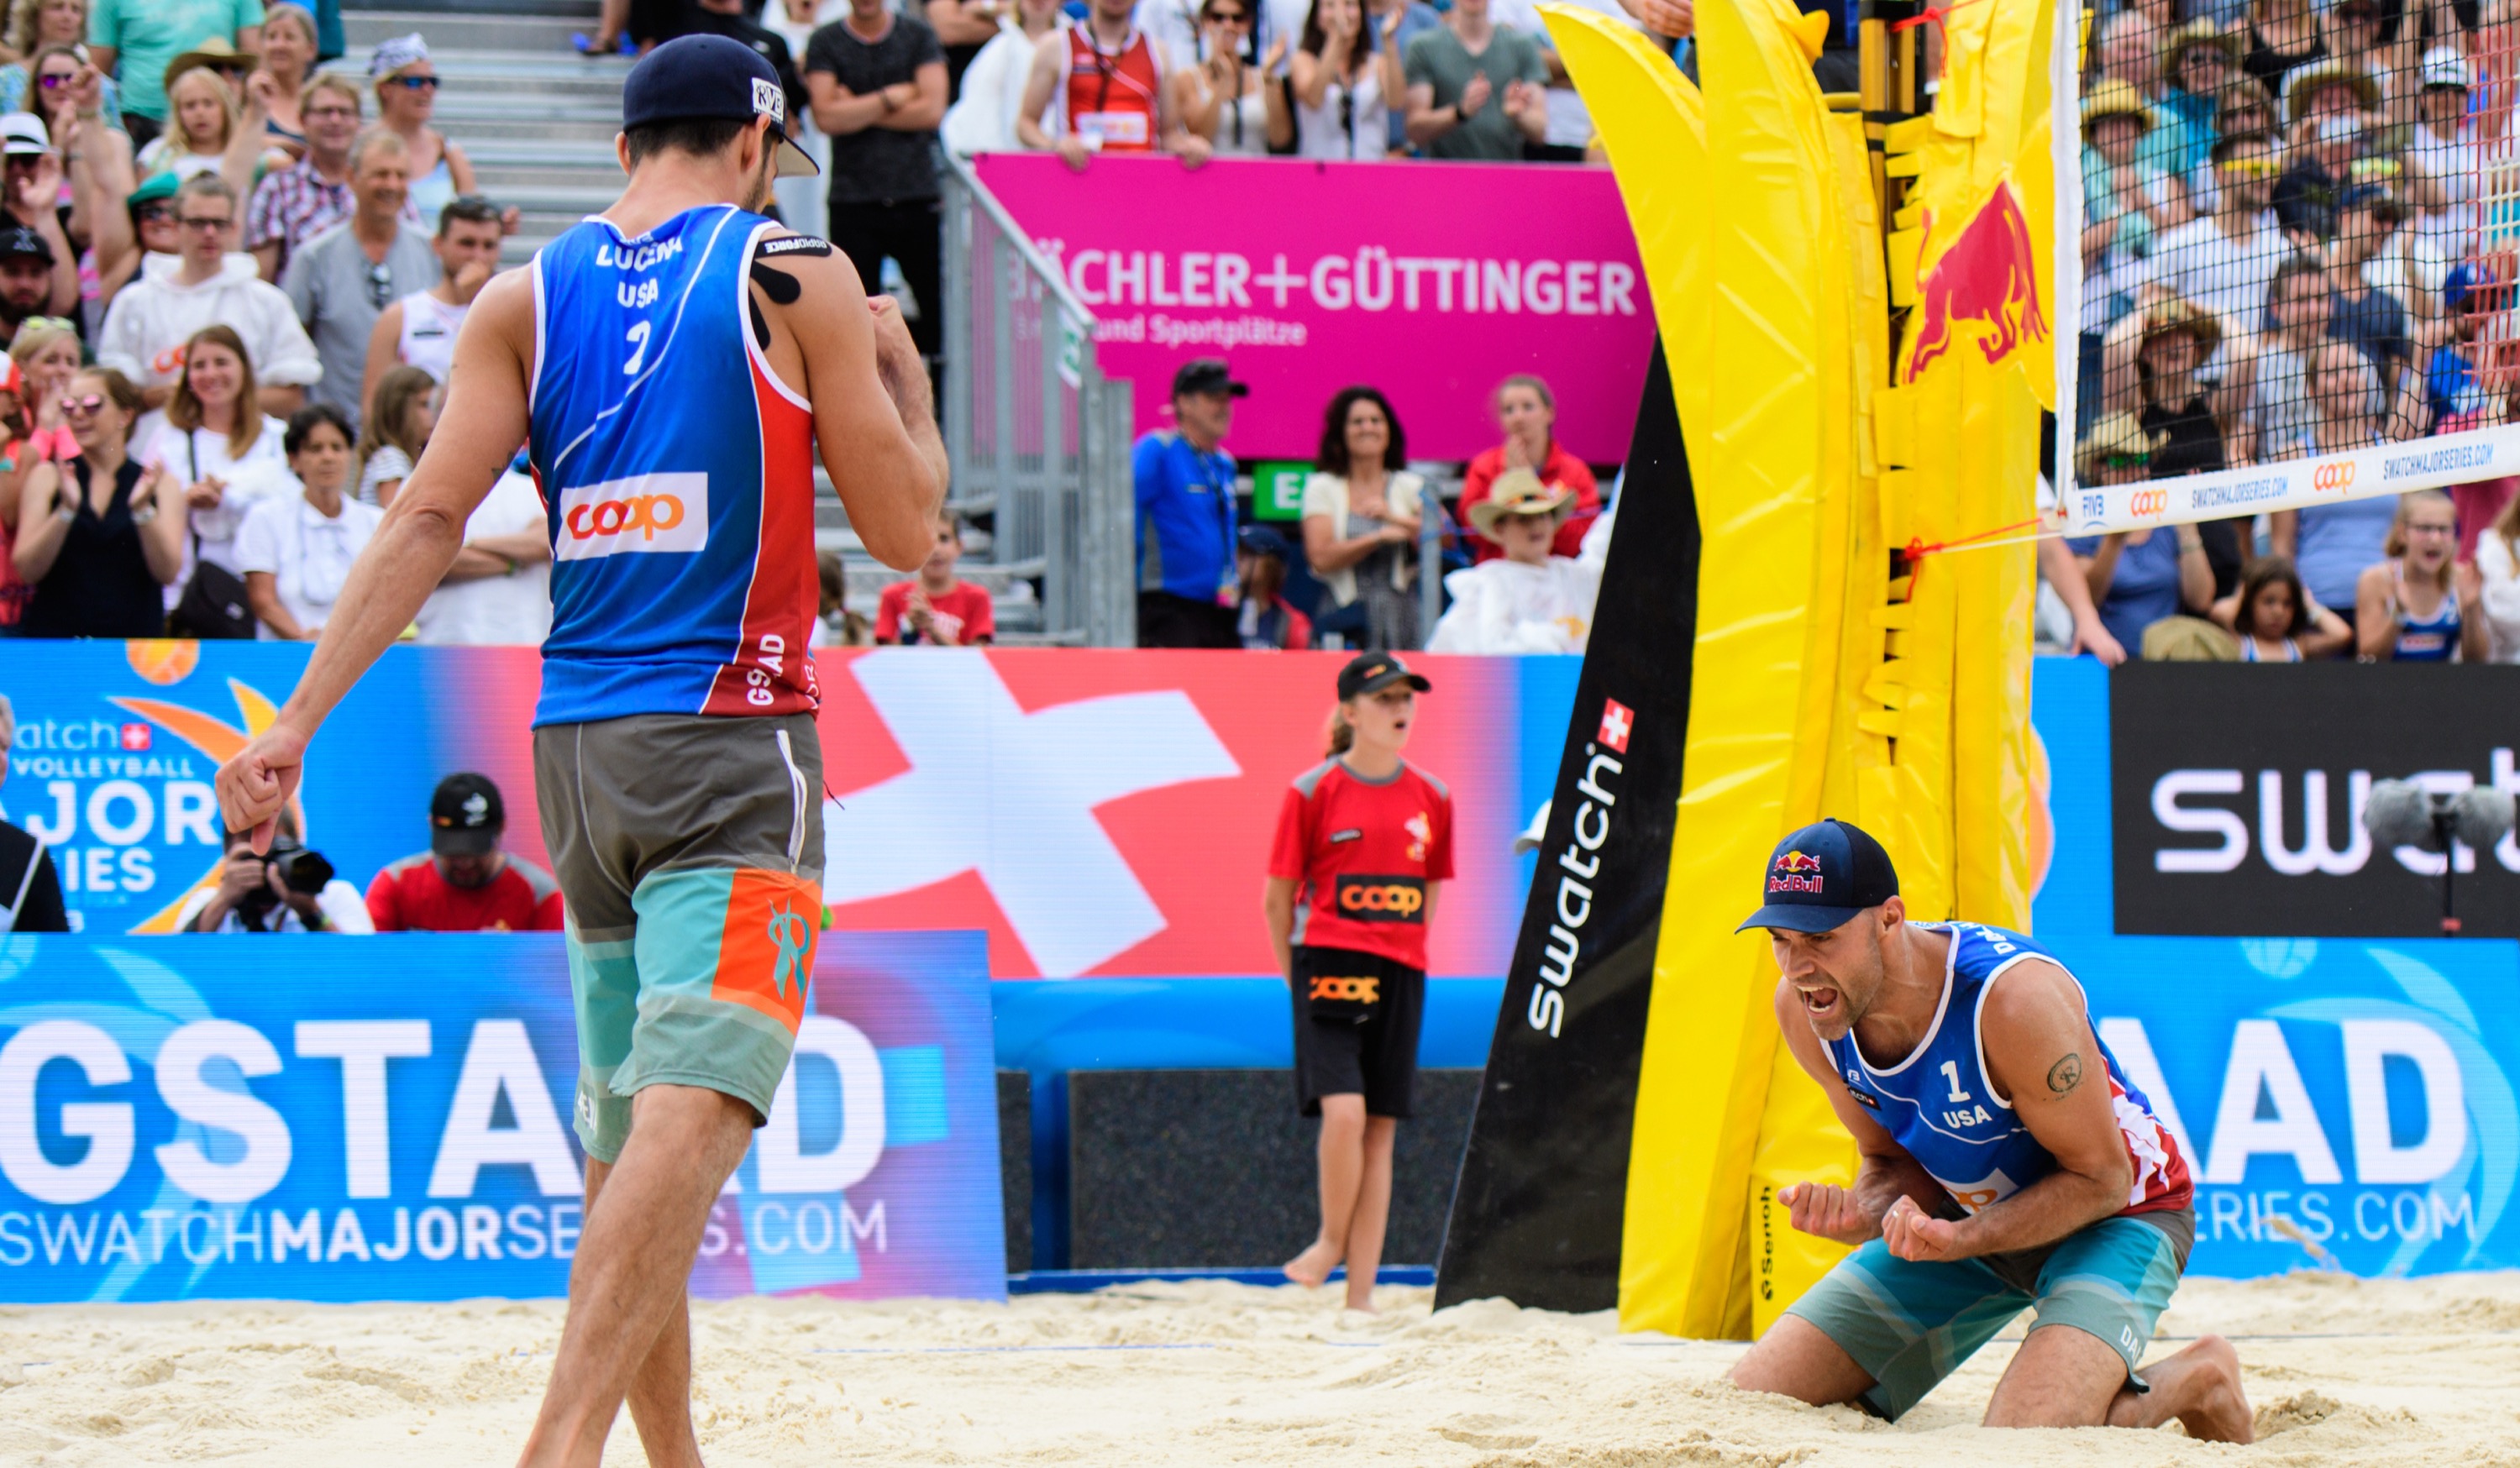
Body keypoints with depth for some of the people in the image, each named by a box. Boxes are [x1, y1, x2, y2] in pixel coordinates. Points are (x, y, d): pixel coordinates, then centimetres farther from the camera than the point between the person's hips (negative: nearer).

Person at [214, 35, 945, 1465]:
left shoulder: (527, 298, 9)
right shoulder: (796, 276, -2)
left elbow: (428, 517, -1)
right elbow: (906, 527, 0)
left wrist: (298, 722, -3)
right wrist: (906, 375, 19)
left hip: (579, 747, 6)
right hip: (733, 749, -6)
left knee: (625, 1132, 15)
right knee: (693, 1107, -17)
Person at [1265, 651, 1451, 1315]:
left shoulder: (1431, 799, 9)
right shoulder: (1313, 792, -2)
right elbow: (1278, 897, 3)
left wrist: (1401, 957, 14)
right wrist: (1300, 976, 6)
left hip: (1399, 976, 4)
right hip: (1328, 963, -4)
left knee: (1381, 1129, 3)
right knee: (1344, 1111, -19)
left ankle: (1361, 1291, 6)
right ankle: (1332, 1240, 5)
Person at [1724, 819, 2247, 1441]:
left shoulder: (2014, 999, -35)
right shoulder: (1801, 1011, -15)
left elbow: (2099, 1179, -23)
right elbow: (1891, 1162, 0)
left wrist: (1962, 1239, -37)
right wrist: (1862, 1215, -25)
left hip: (2115, 1216, -6)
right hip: (1969, 1214, 6)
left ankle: (2190, 1381, 0)